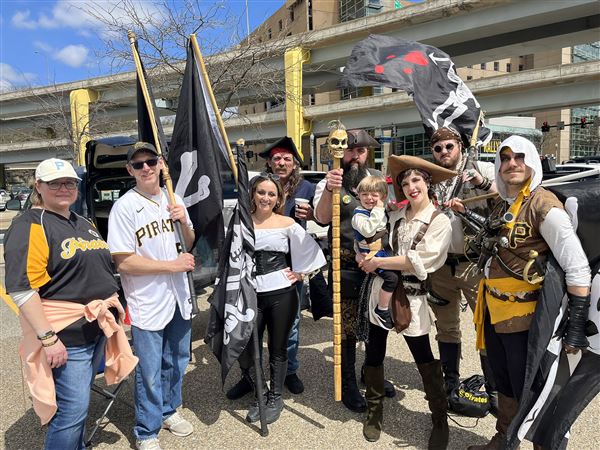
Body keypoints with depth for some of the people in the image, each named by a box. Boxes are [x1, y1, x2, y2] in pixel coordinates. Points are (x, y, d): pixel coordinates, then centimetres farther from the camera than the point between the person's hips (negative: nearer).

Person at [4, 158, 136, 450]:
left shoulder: (84, 224, 14)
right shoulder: (30, 226, -12)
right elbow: (21, 288, -20)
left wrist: (113, 301, 13)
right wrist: (48, 338, -23)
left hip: (98, 327, 8)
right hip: (64, 337, -8)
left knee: (79, 402, 21)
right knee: (72, 410, -2)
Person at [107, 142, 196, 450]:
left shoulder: (174, 200, 6)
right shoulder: (124, 207, -13)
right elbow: (123, 262, -18)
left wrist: (184, 222, -8)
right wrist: (172, 265, -18)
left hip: (179, 297, 6)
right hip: (147, 304, -6)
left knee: (177, 362, 21)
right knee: (150, 374, 7)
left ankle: (169, 411, 44)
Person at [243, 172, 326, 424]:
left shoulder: (287, 224, 0)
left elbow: (310, 250, 4)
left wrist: (300, 274, 0)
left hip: (282, 293, -1)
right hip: (251, 294, 1)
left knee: (278, 349, 12)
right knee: (246, 349, 4)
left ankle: (275, 398, 33)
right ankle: (260, 395, 30)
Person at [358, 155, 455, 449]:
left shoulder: (440, 222, -6)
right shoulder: (394, 217, 7)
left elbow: (419, 262, -16)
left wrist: (378, 262, -13)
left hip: (413, 300, -4)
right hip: (382, 292, 4)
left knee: (426, 363, 7)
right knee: (373, 356, 12)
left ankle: (440, 422, 29)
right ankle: (374, 412, 34)